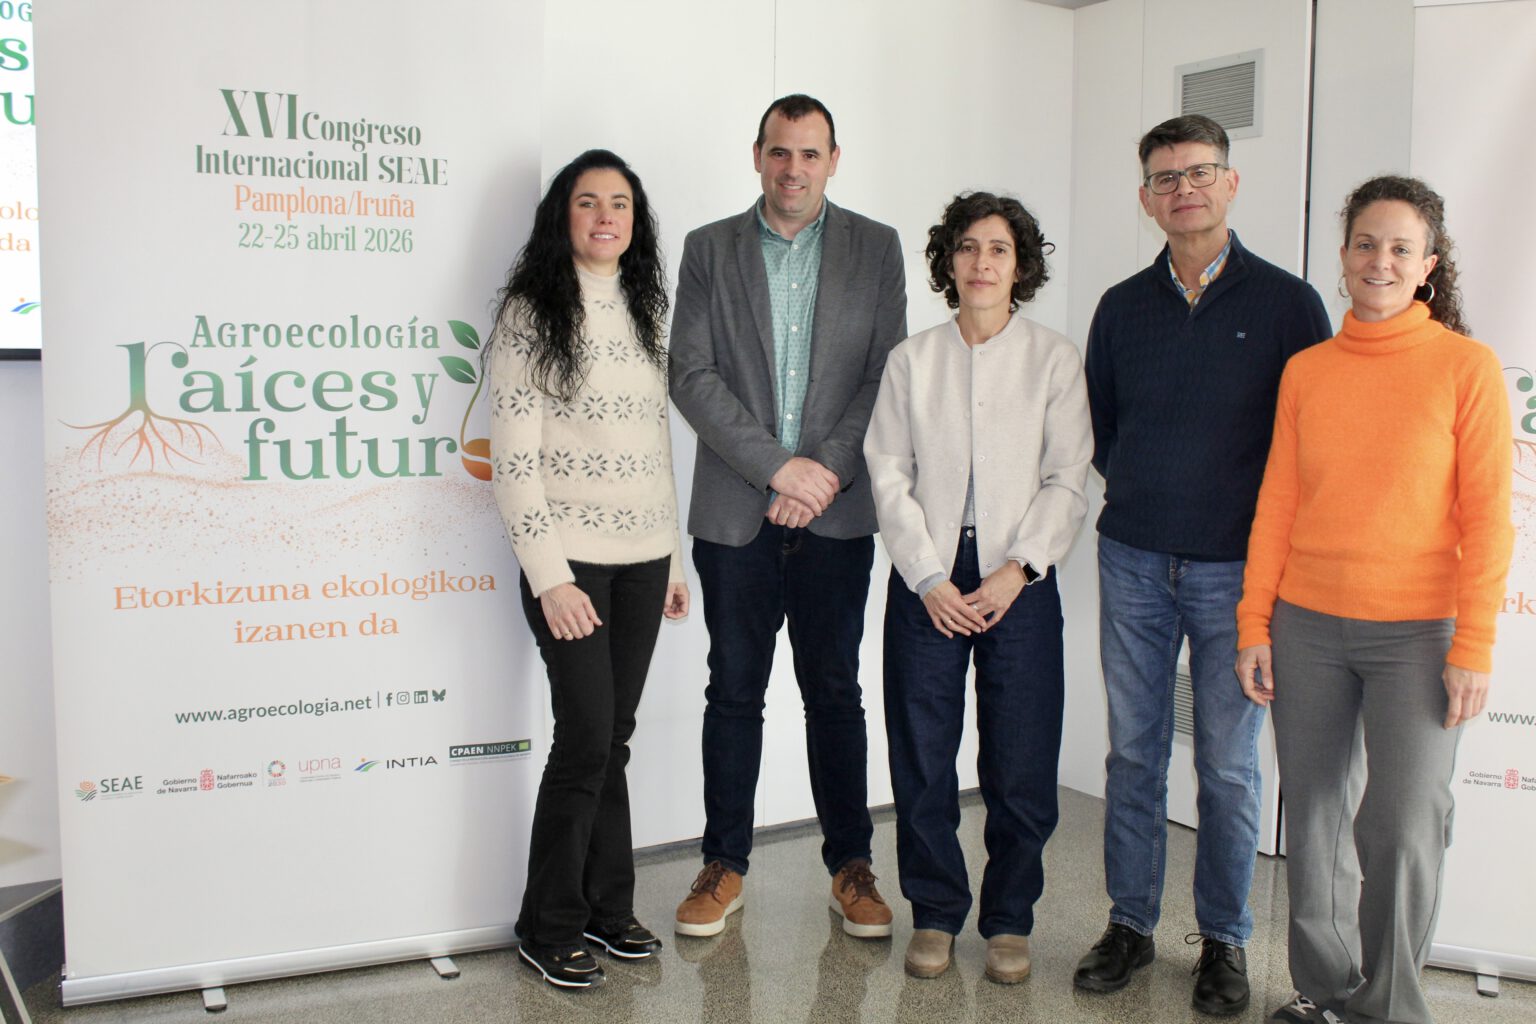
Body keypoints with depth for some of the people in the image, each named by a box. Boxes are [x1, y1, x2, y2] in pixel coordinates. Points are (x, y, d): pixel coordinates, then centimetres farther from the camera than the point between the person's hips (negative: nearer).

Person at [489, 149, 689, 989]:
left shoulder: (642, 314, 14)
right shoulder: (530, 314, -5)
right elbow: (513, 458, -10)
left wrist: (674, 556, 14)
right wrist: (550, 575, -15)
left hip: (642, 559, 5)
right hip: (571, 560, -5)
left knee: (614, 738, 11)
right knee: (586, 738, -4)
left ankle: (607, 905, 25)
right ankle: (549, 929, 13)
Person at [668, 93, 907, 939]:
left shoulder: (875, 248, 7)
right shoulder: (709, 249, 6)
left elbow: (888, 375, 1)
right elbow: (691, 376, -3)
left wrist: (827, 470, -10)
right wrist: (778, 466, -12)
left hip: (835, 511, 0)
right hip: (734, 511, 0)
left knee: (834, 688, 8)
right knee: (734, 690, 8)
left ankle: (850, 866, 21)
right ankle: (725, 864, 22)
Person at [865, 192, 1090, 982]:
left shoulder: (1054, 358, 3)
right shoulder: (912, 359, 6)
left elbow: (1067, 479, 0)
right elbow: (888, 474, 3)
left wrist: (1016, 571, -10)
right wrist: (929, 577, -6)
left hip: (1019, 583, -1)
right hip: (926, 583, 1)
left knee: (1020, 766, 1)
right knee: (921, 761, 5)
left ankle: (1009, 921, 21)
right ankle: (935, 913, 23)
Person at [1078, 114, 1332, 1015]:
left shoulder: (1287, 304, -1)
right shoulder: (1123, 308, 8)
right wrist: (1139, 486, 6)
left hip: (1237, 568, -2)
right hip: (1134, 562, 3)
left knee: (1230, 765, 5)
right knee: (1134, 753, 9)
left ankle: (1225, 940, 21)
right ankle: (1131, 923, 23)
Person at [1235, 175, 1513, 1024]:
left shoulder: (1466, 366, -2)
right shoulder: (1305, 371, 6)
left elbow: (1487, 518, -4)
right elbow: (1277, 505, 7)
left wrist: (1474, 647, -9)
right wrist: (1254, 625, 4)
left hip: (1415, 632, -3)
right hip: (1307, 626, 3)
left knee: (1403, 826, -3)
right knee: (1315, 820, 9)